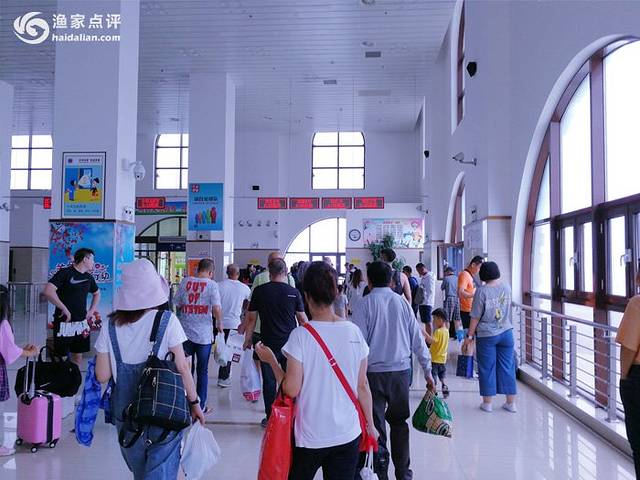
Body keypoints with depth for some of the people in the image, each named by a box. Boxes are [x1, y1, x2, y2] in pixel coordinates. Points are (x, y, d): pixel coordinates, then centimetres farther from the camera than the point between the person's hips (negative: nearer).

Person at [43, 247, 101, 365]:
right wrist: (64, 309, -19)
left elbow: (96, 293, 29)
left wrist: (91, 311, 14)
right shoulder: (65, 273, -10)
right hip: (64, 322, -6)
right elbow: (48, 291, -22)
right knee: (61, 356, 0)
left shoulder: (89, 277, 11)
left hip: (81, 322, 6)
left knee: (78, 355, 11)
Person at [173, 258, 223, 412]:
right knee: (202, 371, 10)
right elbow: (216, 309, -16)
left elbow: (177, 304, 4)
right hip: (204, 334, -2)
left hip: (185, 332, 3)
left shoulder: (185, 281, 1)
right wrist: (219, 324, 0)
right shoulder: (211, 284, -8)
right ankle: (201, 405, 16)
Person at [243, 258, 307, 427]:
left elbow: (251, 318, 1)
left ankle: (270, 418, 15)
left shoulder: (259, 291, -4)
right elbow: (302, 320, 2)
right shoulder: (294, 292, -4)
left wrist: (248, 339, 13)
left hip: (268, 343, 0)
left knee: (269, 382, 9)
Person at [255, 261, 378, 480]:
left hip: (310, 437, -2)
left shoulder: (301, 335, -15)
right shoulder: (354, 332, -5)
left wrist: (271, 361, 1)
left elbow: (291, 389, -13)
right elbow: (362, 385, 1)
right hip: (348, 435, 2)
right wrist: (370, 424, 14)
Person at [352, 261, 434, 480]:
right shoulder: (402, 302, 2)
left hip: (374, 371, -3)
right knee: (399, 422, 16)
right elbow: (417, 339, 4)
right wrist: (427, 371, 11)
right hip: (401, 370, 3)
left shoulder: (365, 304, -6)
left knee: (375, 424, 7)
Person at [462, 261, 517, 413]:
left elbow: (475, 317, -11)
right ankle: (511, 403, 17)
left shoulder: (482, 291, -13)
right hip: (506, 332, 4)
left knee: (487, 368, 6)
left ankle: (487, 402, 15)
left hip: (486, 335, -4)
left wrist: (469, 336, -3)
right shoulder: (506, 288, 0)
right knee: (507, 367, 11)